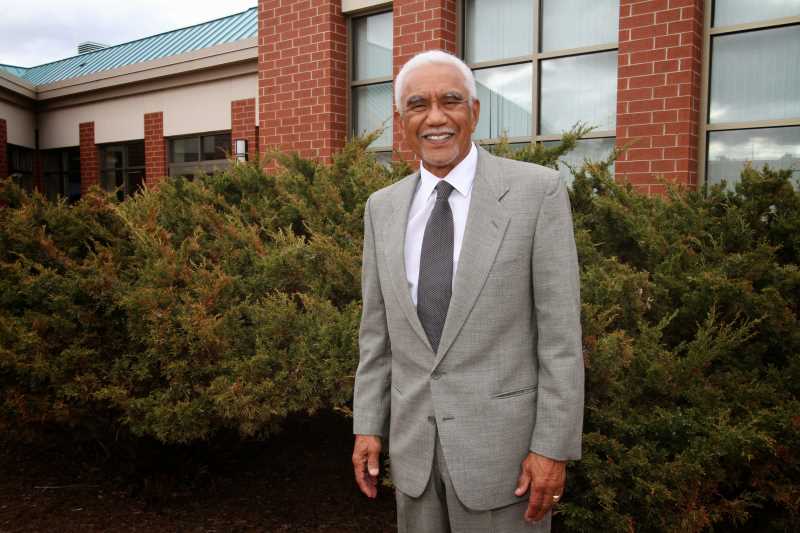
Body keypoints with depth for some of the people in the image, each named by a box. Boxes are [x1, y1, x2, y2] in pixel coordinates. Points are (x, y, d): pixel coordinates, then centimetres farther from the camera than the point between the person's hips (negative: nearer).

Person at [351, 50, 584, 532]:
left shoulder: (537, 190, -10)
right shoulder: (383, 207, 4)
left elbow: (561, 333, -10)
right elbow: (377, 330, 8)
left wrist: (554, 448, -11)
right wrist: (367, 425, 6)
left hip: (502, 439, -4)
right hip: (413, 441, 4)